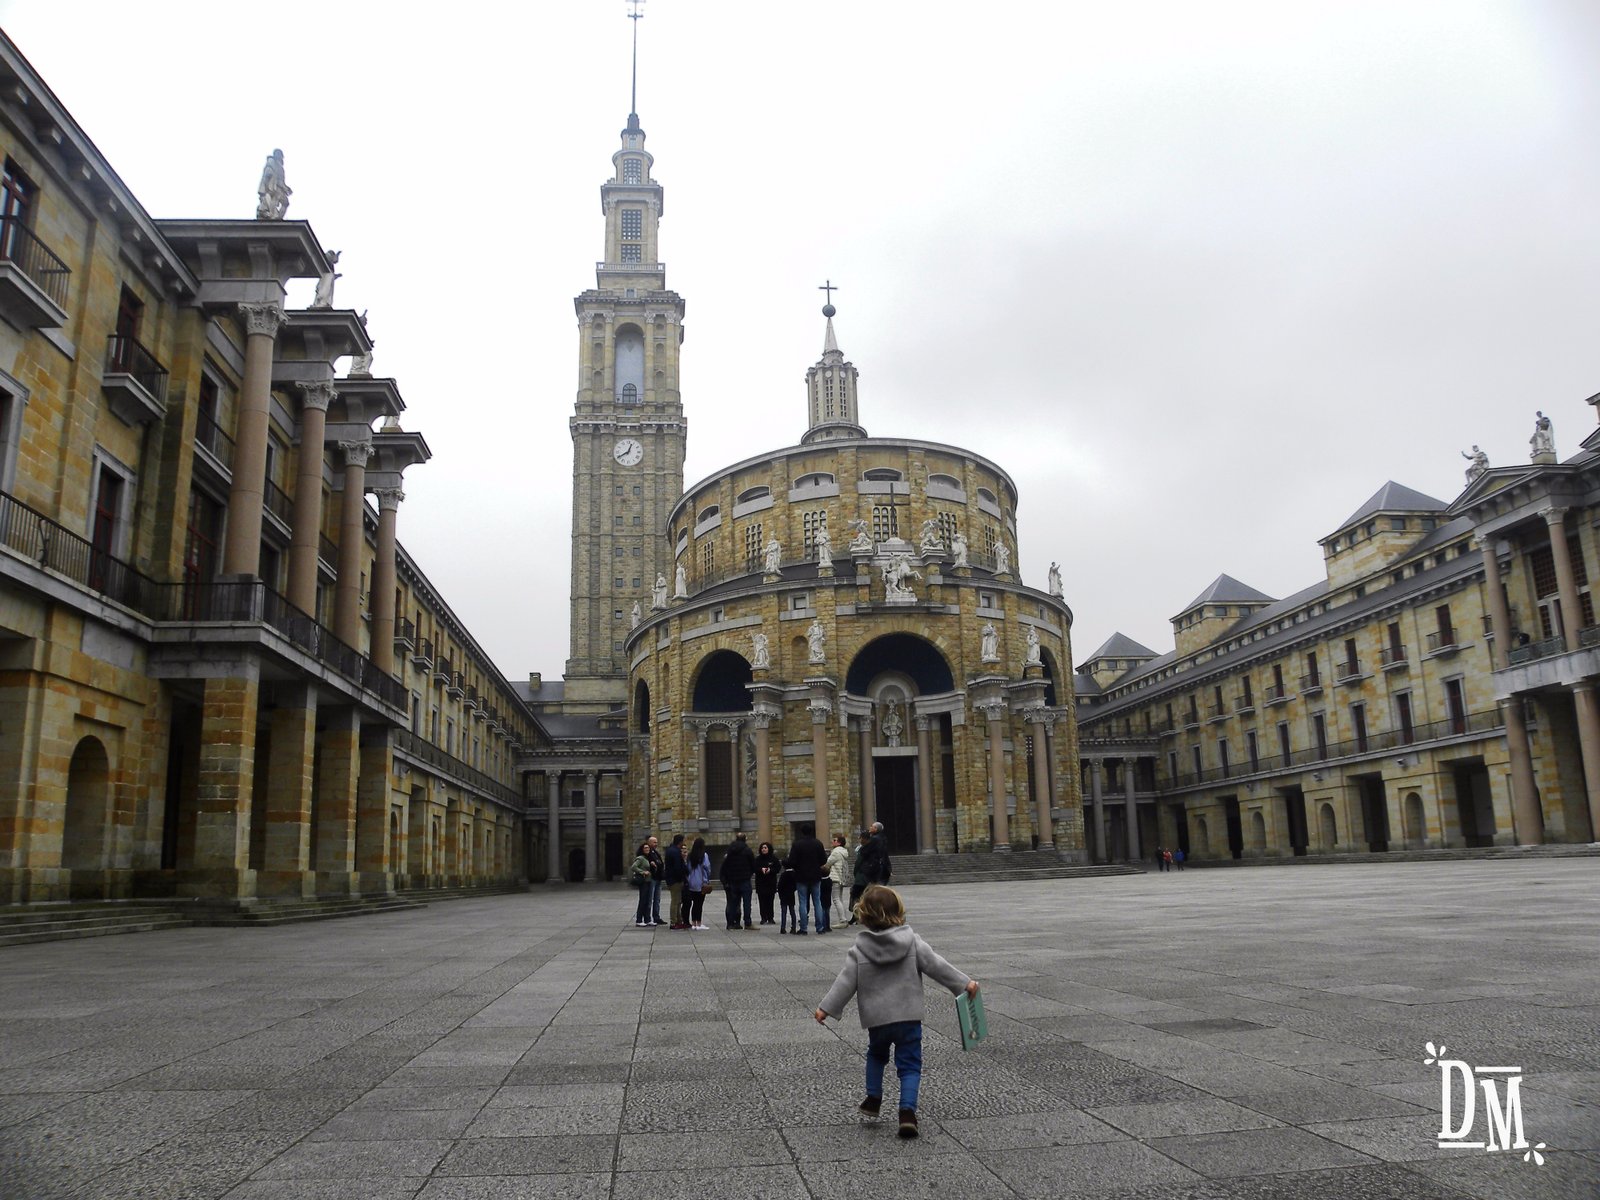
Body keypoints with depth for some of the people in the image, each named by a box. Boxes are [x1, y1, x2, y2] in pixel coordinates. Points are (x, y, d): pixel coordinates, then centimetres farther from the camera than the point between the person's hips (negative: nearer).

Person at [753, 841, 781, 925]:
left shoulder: (774, 858, 5)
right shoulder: (758, 859, 9)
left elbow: (778, 868, 2)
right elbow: (754, 868, 2)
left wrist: (770, 870, -12)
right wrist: (761, 869, -15)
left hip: (771, 883, -1)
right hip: (760, 883, 1)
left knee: (770, 901, -5)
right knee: (762, 901, -5)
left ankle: (770, 918, 2)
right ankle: (763, 918, -1)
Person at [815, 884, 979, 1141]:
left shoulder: (860, 949, -5)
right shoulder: (912, 941, -5)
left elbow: (846, 981, -6)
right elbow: (936, 966, -3)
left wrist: (825, 1008, 0)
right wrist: (964, 983, 6)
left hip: (876, 1019, 1)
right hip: (909, 1017, -1)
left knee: (876, 1055, 28)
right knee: (910, 1065, 6)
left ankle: (873, 1099, 29)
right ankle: (907, 1110, -9)